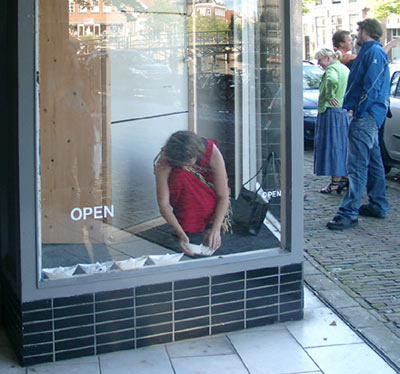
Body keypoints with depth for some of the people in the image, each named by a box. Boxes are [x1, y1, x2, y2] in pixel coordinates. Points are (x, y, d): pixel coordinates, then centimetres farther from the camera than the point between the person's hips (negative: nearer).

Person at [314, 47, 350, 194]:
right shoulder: (345, 69, 17)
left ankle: (335, 181, -4)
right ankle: (344, 177, 19)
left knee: (331, 146, -5)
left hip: (331, 112, -9)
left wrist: (329, 96, -21)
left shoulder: (332, 69, -12)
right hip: (345, 112, 9)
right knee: (342, 146, 14)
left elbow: (332, 80, -35)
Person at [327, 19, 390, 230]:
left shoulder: (374, 52, -13)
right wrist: (357, 110, 14)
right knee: (373, 161, 17)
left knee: (357, 165, -14)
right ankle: (378, 206, 27)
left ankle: (349, 213, -17)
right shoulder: (369, 52, 20)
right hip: (369, 116, 11)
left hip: (367, 116, -11)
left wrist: (360, 113, -20)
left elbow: (372, 87, -21)